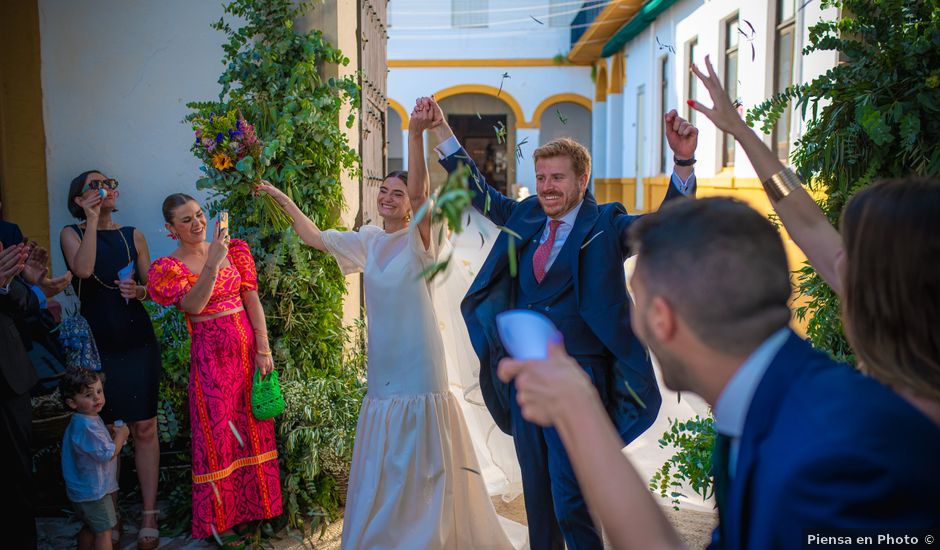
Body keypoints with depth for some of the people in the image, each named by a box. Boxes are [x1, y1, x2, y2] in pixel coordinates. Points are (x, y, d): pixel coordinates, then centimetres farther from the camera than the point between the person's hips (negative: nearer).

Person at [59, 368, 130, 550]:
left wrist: (110, 432, 2)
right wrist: (121, 435, -10)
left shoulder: (79, 421, 4)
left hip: (82, 488, 10)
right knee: (104, 530, 1)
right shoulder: (87, 426, -29)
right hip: (94, 490, -10)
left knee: (90, 527, 25)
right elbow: (108, 454, -26)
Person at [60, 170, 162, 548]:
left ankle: (149, 514, 12)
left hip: (138, 343, 2)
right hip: (97, 345, -1)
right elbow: (84, 269, -18)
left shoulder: (133, 235, 9)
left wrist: (139, 291, -11)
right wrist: (92, 219, -14)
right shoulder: (71, 233, 3)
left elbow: (154, 287, 11)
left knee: (144, 428, 2)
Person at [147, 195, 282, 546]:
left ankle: (256, 506, 29)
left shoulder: (232, 249, 5)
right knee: (218, 433, 4)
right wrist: (213, 263, -32)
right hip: (211, 355, -3)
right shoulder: (169, 267, -4)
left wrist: (263, 349, -5)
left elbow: (252, 299, 1)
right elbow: (192, 305, -22)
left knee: (254, 428, 11)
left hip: (248, 347, 3)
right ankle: (218, 520, 21)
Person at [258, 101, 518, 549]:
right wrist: (282, 198, 12)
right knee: (379, 469, 16)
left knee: (419, 468, 4)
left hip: (418, 371, -6)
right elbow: (316, 238, 17)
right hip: (382, 371, 6)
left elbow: (419, 192, -27)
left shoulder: (419, 240, -9)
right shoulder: (369, 240, 8)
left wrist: (415, 134, -42)